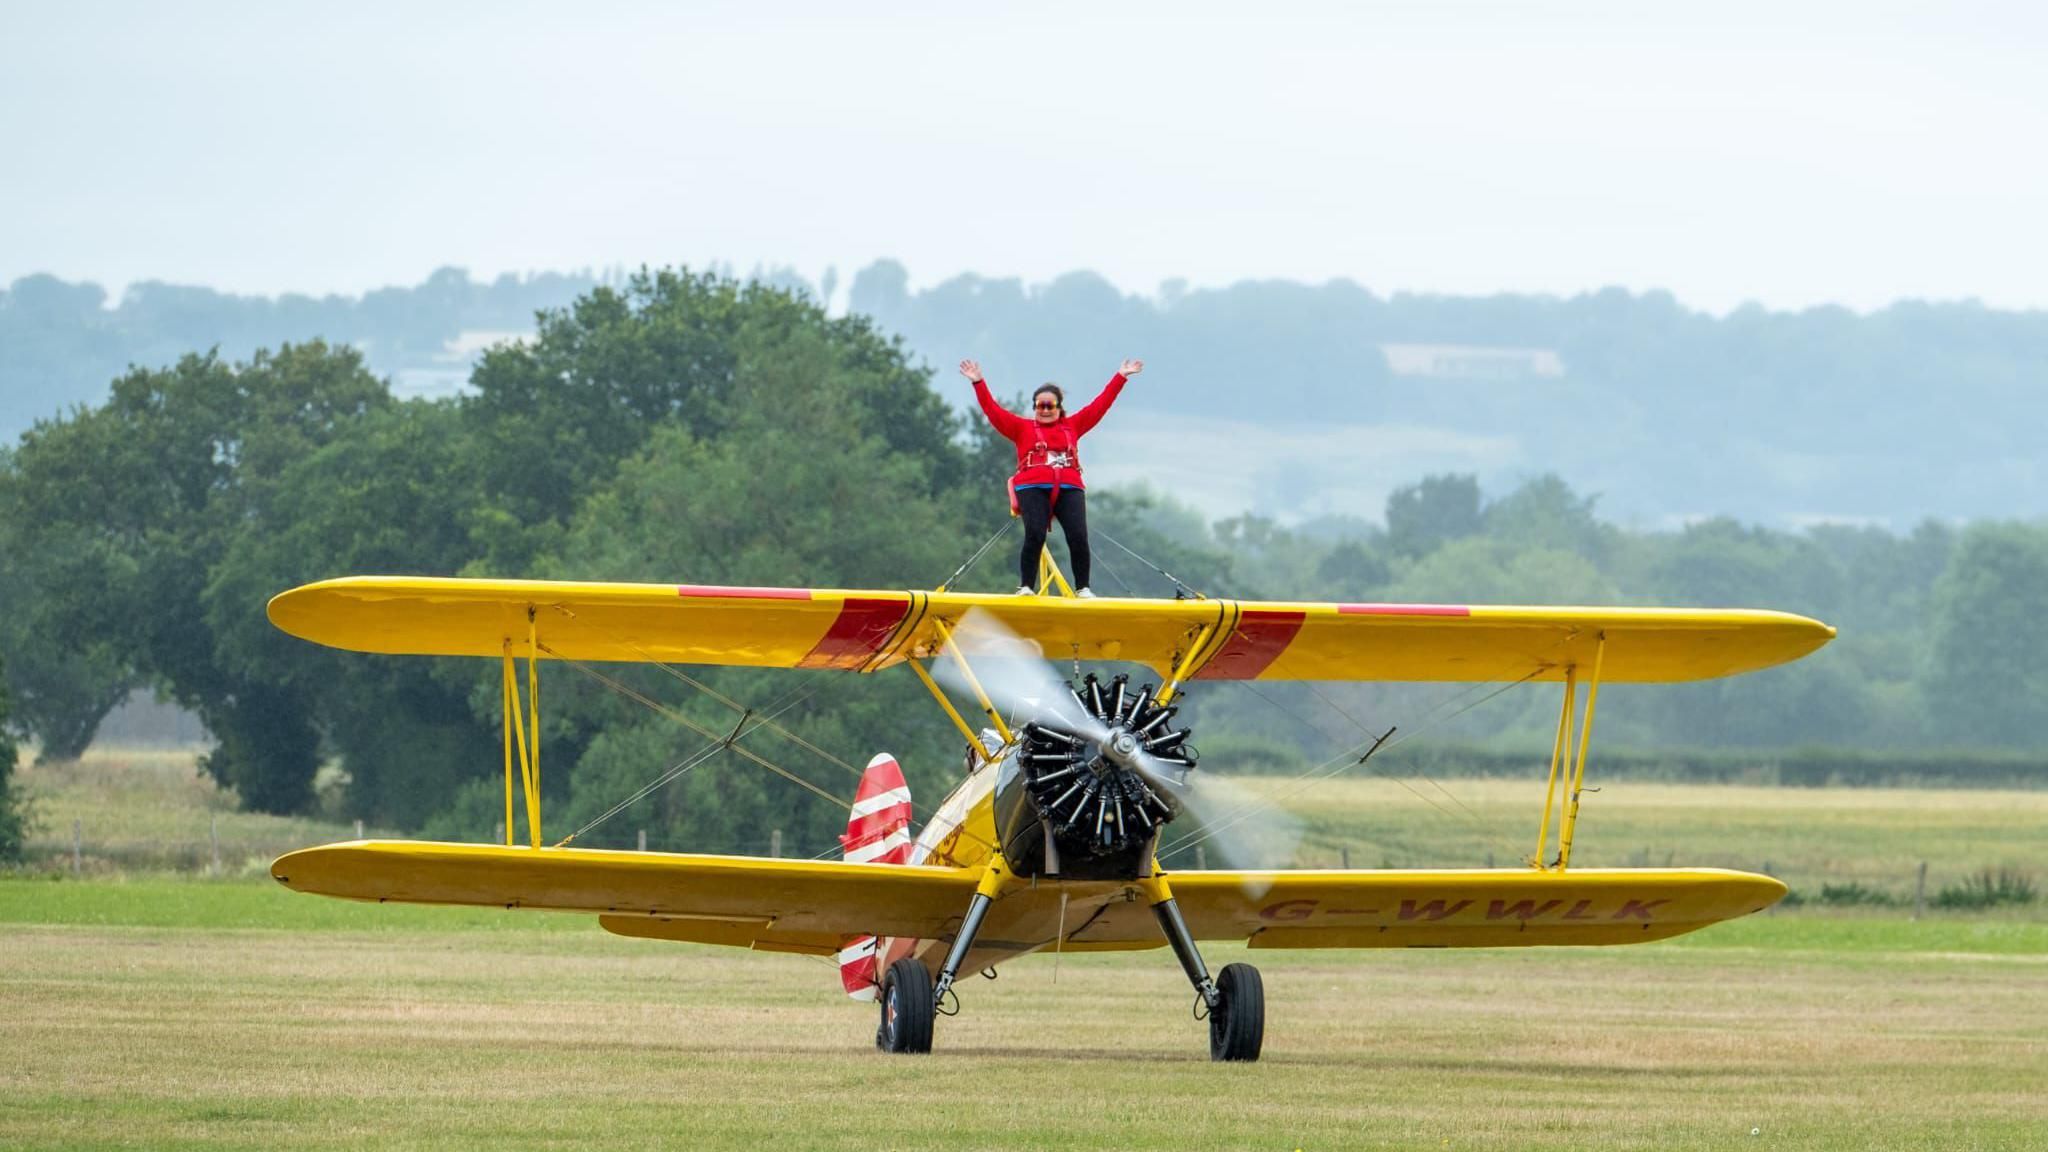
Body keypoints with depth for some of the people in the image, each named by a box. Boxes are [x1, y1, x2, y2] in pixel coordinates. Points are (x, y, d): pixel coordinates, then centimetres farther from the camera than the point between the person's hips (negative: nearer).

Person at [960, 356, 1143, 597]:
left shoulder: (1072, 426, 23)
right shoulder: (1022, 428, 18)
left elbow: (1100, 405, 25)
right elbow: (992, 410, 14)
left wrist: (1121, 377, 25)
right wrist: (978, 383, 7)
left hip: (1069, 489, 1)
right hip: (1033, 489, -1)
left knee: (1078, 537, -14)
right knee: (1035, 536, -19)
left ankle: (1083, 588, -5)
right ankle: (1026, 587, -13)